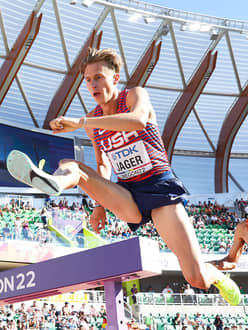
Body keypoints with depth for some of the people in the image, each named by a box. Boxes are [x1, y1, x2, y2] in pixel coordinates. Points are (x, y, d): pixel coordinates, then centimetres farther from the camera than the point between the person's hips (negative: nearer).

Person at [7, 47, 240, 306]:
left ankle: (219, 277, 22)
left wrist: (80, 122, -37)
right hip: (127, 197, 5)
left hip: (159, 188, -5)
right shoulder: (93, 121, 10)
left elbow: (138, 121, -32)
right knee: (70, 165, -13)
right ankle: (53, 182, -50)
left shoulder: (135, 95, -6)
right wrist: (101, 203, 10)